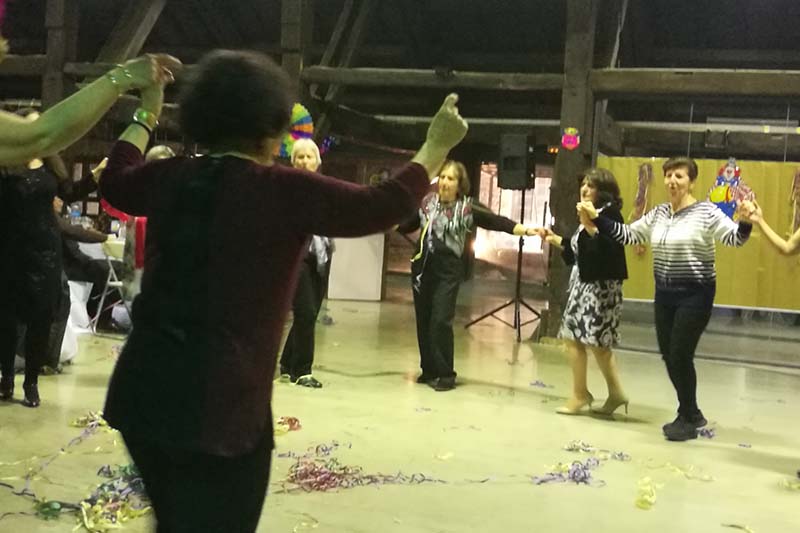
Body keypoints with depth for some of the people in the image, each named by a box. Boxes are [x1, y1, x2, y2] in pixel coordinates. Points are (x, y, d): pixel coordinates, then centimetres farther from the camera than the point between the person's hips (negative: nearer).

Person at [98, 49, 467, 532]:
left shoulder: (170, 178, 4)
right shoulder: (282, 190, -14)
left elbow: (114, 182, 26)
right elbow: (382, 206, -11)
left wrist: (146, 116, 39)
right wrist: (437, 146, 3)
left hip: (144, 390, 6)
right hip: (219, 402, -6)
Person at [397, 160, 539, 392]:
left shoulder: (467, 208, -4)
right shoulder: (426, 202, 7)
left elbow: (498, 222, -10)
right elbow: (404, 225, 17)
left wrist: (527, 230, -19)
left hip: (448, 271, -4)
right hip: (422, 267, 4)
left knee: (441, 321, -11)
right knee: (423, 321, 8)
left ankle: (446, 374, 0)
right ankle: (428, 369, 20)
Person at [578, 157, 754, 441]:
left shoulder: (706, 212, -10)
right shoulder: (657, 214, 8)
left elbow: (734, 237, -18)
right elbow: (627, 234, 12)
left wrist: (744, 222, -39)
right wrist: (596, 218, 4)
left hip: (695, 295, -6)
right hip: (665, 294, 6)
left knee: (680, 356, -5)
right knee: (669, 357, 10)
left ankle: (687, 420, 14)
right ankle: (692, 413, 30)